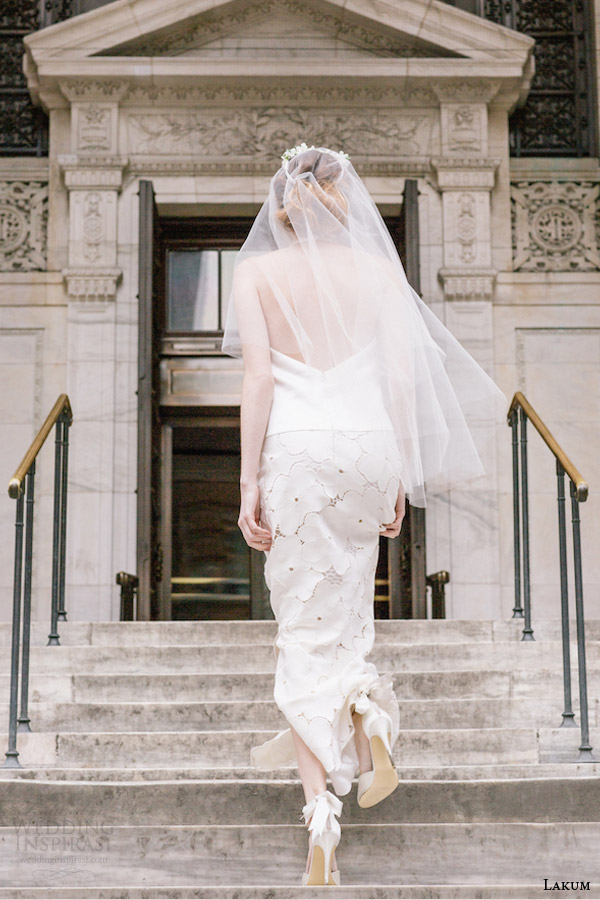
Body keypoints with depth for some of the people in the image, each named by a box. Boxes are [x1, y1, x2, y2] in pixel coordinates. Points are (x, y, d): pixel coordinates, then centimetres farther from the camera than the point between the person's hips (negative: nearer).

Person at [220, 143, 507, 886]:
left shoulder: (257, 271, 2)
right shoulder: (378, 270, 6)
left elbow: (259, 377, -6)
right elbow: (404, 379, 2)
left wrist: (250, 481, -4)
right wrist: (403, 475, 9)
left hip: (295, 445, -2)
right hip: (368, 443, 2)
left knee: (304, 625, 1)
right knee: (341, 601, 26)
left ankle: (322, 812, -4)